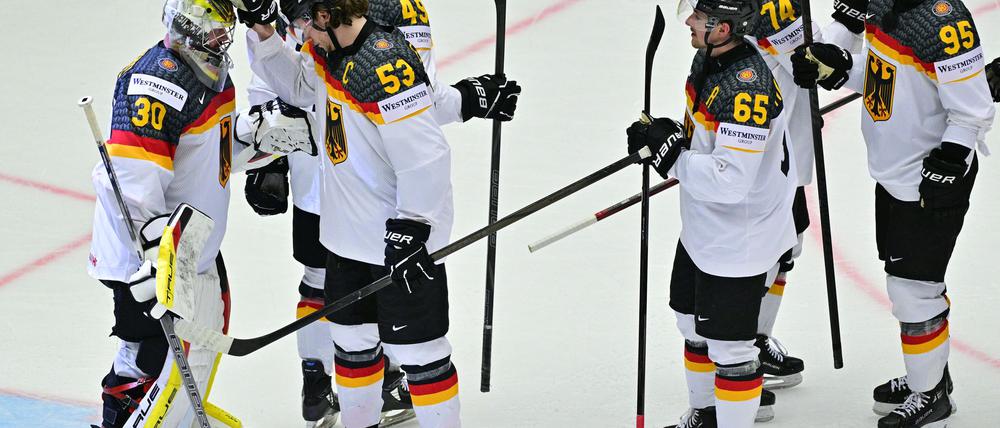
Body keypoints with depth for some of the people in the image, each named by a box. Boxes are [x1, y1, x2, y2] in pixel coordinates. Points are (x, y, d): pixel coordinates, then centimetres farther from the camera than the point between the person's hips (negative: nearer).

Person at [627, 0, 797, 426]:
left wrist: (671, 154, -27)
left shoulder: (747, 89, -32)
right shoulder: (708, 58, -2)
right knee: (694, 324, 26)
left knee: (728, 344, -2)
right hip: (702, 228, 11)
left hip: (739, 242, -11)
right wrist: (664, 133, -3)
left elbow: (730, 182, -33)